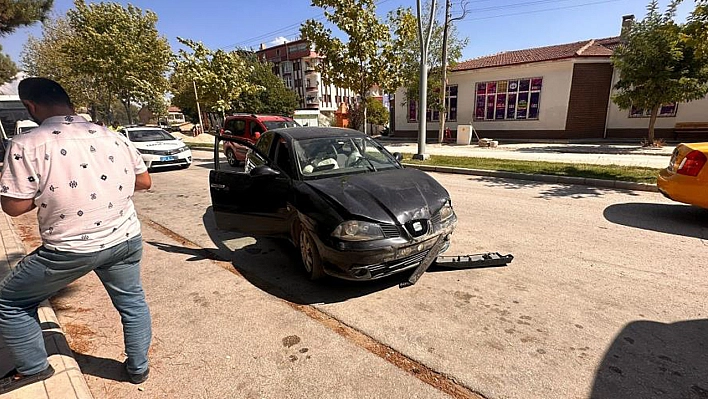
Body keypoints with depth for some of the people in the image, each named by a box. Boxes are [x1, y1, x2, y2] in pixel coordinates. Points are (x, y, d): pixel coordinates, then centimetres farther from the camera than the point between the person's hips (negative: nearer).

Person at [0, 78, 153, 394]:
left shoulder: (27, 146, -13)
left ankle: (33, 367, 37)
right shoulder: (114, 138, 0)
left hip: (70, 250, -4)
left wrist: (45, 190, 8)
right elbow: (144, 182, 7)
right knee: (131, 302, 21)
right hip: (126, 240, 4)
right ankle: (138, 367, 34)